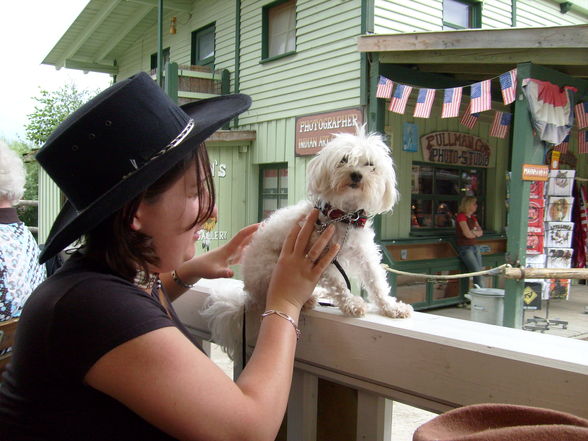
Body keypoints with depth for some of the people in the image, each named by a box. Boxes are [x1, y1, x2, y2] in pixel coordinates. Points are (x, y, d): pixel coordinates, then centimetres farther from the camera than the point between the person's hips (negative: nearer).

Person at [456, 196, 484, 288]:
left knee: (479, 274, 2)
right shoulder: (461, 216, -11)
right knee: (477, 273, -13)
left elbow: (481, 232, 9)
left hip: (475, 247, 8)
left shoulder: (473, 217, 16)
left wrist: (473, 232, -11)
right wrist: (476, 233, 3)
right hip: (465, 248, -8)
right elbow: (467, 234, -17)